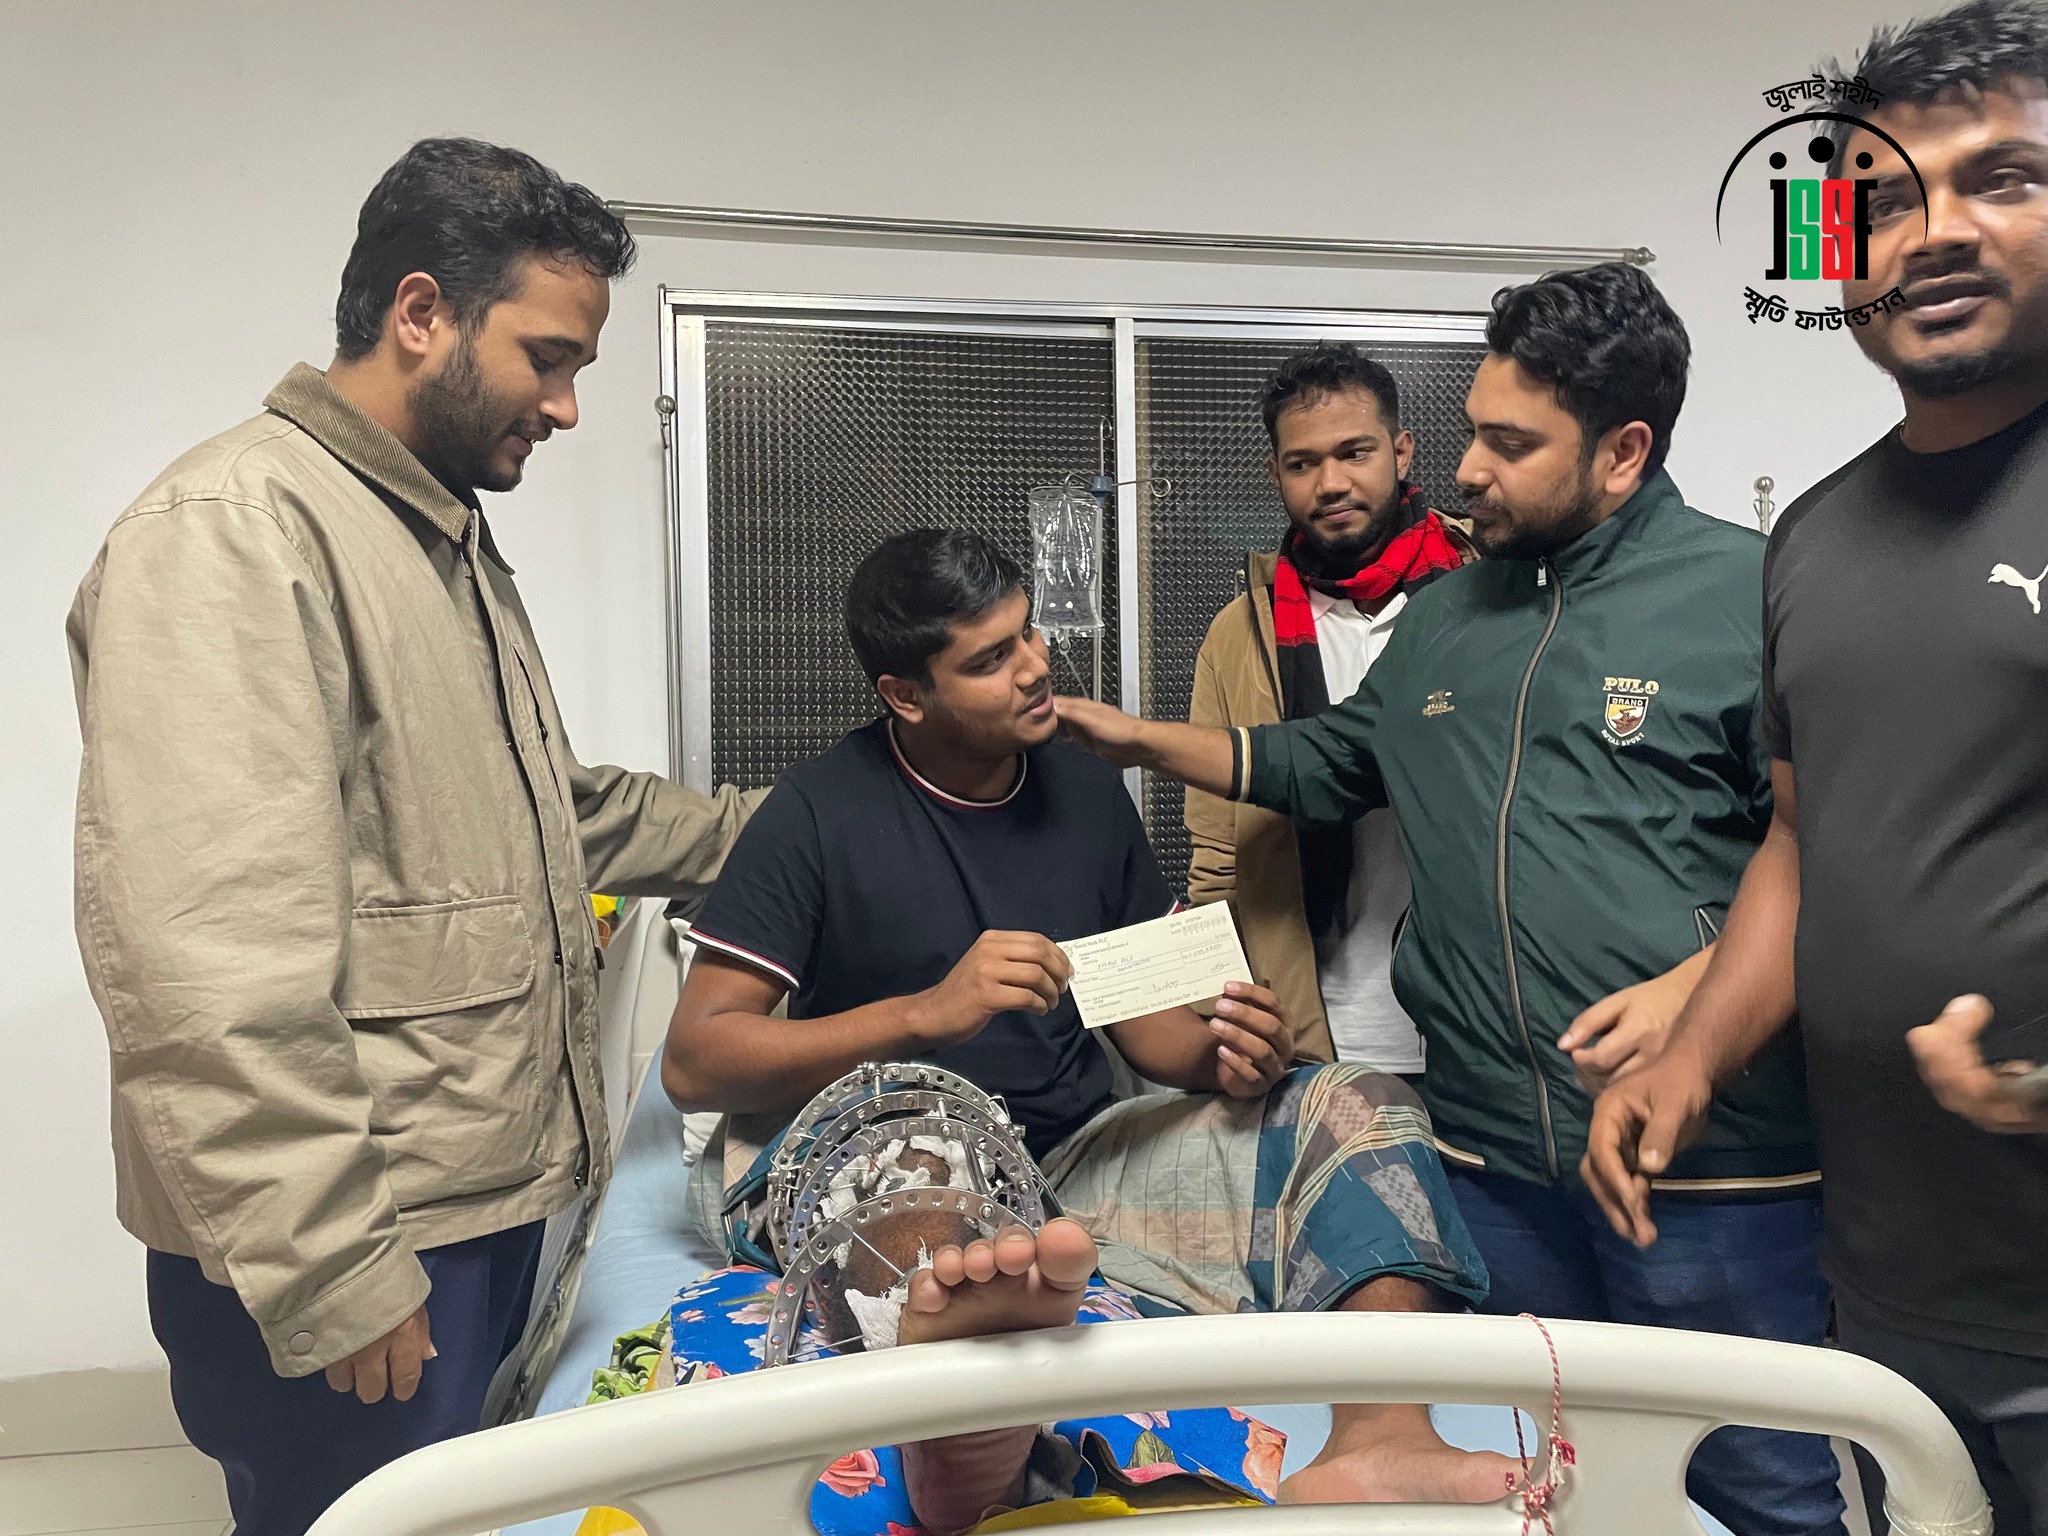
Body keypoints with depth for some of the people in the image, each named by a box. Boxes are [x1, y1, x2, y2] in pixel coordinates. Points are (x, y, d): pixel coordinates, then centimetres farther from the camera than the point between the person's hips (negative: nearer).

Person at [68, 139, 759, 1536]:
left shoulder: (453, 542, 15)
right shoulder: (234, 528, -17)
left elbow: (556, 810, 24)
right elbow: (210, 964, -24)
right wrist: (326, 1270, -21)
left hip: (490, 1199, 9)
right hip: (358, 1265, -9)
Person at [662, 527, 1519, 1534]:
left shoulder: (1087, 789, 9)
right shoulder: (821, 813, -6)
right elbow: (692, 1062, -11)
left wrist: (1220, 1058, -8)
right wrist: (926, 1012, -24)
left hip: (1077, 1155, 5)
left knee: (1358, 1108, -13)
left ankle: (1382, 1440, -33)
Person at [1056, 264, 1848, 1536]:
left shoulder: (1748, 594, -7)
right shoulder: (1444, 617, 13)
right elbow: (1332, 764, 24)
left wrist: (1698, 989, -22)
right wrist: (1143, 738, 17)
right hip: (1494, 1152, 6)